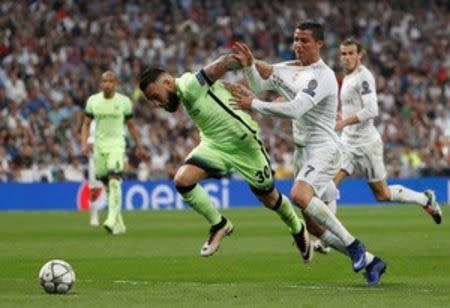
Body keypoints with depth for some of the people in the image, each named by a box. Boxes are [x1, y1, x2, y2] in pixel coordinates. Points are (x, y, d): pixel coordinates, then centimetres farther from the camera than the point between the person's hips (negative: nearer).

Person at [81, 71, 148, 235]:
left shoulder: (124, 101, -1)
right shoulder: (93, 101, 3)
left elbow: (131, 125, 9)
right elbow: (86, 124, 8)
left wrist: (139, 147, 12)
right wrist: (84, 143, -8)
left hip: (117, 144, -3)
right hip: (99, 146, 3)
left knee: (114, 181, -22)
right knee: (107, 185, 7)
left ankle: (112, 220, -29)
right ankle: (119, 225, 18)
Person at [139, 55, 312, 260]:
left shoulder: (189, 86, -25)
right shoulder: (183, 95, 0)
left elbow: (226, 62, -27)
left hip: (244, 144, -7)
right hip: (214, 145, 7)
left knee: (268, 197, 10)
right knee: (182, 180, -16)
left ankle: (298, 229, 39)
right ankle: (219, 225, 3)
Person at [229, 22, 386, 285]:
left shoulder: (322, 75, -16)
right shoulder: (290, 69, 11)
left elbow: (294, 110, -26)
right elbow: (260, 83, 21)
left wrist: (254, 104, -19)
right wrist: (249, 64, 1)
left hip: (323, 150, -9)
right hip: (304, 152, 9)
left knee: (299, 195, -34)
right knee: (312, 224, 4)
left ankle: (352, 245, -22)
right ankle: (369, 262, 15)